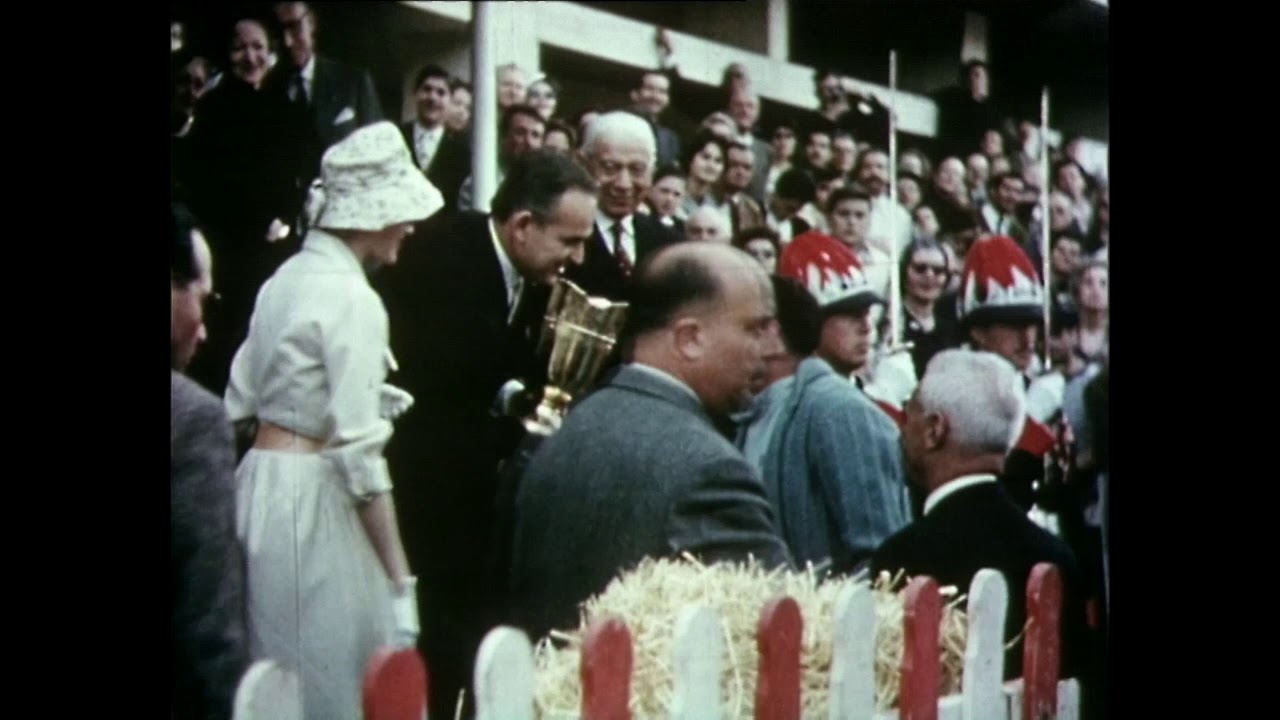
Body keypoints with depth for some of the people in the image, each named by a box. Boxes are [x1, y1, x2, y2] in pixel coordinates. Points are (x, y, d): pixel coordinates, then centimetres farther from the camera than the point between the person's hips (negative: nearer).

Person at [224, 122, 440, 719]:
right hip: (312, 496, -9)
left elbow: (242, 401, 11)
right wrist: (400, 580, -18)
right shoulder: (354, 299, -16)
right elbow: (358, 454, -20)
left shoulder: (286, 277, 9)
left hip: (261, 480, 9)